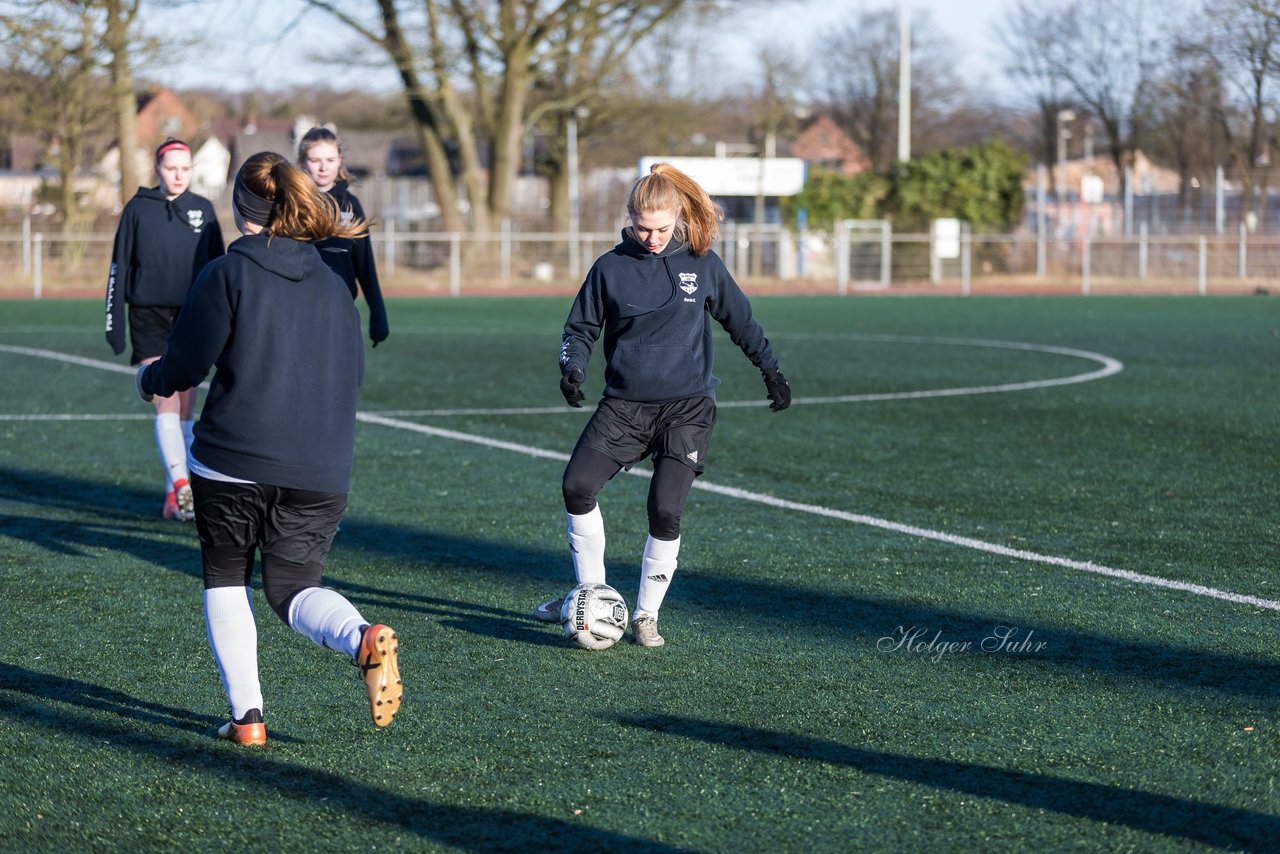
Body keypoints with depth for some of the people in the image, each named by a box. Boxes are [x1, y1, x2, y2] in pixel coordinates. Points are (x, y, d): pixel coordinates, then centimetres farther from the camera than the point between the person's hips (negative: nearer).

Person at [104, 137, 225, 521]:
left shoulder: (203, 210, 8)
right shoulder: (138, 208, 1)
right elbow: (119, 266, 3)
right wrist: (114, 322, 0)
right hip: (149, 317, -3)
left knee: (184, 408, 5)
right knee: (166, 403, -15)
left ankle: (174, 496, 12)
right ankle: (182, 483, -25)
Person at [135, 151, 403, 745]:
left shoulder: (227, 274, -5)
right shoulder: (332, 285, 10)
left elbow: (183, 367, -4)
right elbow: (351, 376, 16)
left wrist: (150, 379, 18)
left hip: (232, 463, -3)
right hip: (320, 472, 4)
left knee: (225, 580, 16)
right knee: (294, 587, 10)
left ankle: (246, 715, 7)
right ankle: (364, 639, -22)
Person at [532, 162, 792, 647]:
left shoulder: (703, 264, 1)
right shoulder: (611, 268, 1)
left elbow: (739, 320, 15)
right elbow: (582, 327, 9)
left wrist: (771, 371, 19)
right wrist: (573, 366, -10)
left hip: (687, 406, -2)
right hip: (624, 403, 2)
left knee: (665, 511, -13)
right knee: (577, 485, -11)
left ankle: (646, 615, 3)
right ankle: (591, 591, 8)